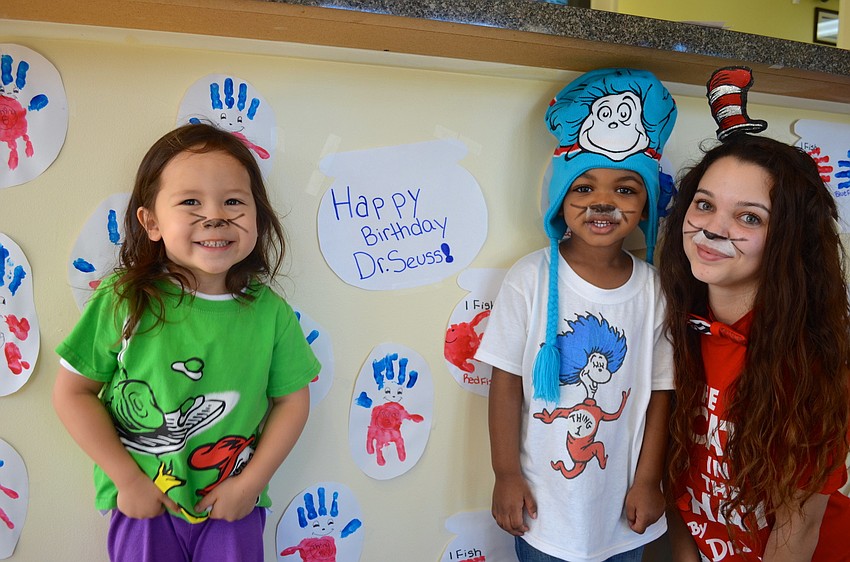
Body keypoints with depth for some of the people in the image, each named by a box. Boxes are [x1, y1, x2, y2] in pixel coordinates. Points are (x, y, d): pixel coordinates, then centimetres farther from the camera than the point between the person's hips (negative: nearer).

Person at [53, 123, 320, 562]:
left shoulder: (269, 311, -10)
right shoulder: (124, 302, -13)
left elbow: (292, 399, -3)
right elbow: (73, 393, -7)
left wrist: (251, 483, -8)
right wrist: (127, 479, -9)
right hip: (143, 503, 0)